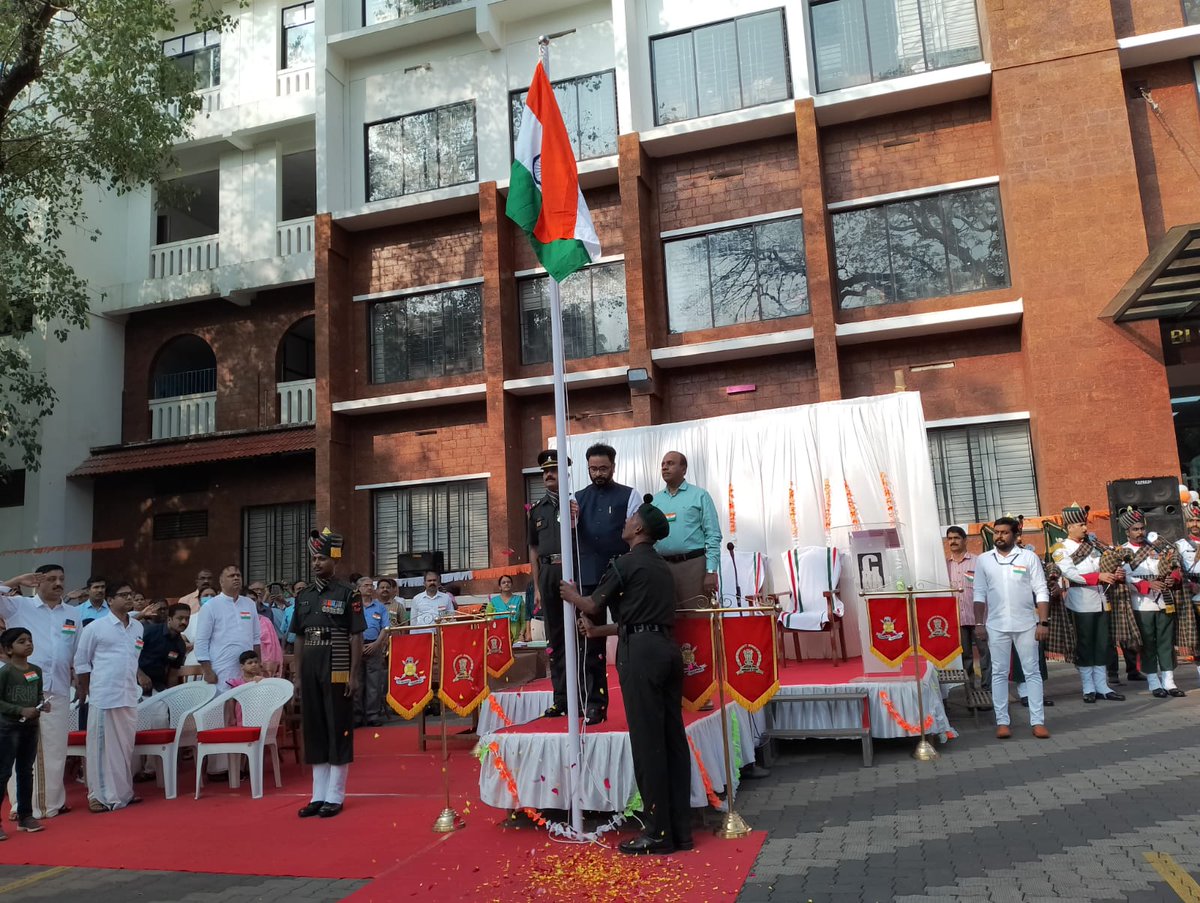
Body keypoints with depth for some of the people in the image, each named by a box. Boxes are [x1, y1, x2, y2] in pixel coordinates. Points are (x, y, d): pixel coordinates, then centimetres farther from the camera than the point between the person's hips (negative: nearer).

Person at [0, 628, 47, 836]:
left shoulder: (36, 671, 6)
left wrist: (42, 704, -5)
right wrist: (21, 710, -22)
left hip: (31, 727, 6)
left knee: (26, 772, 14)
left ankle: (25, 815, 24)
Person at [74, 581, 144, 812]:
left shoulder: (138, 627, 10)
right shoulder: (95, 627, -5)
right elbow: (81, 661, 1)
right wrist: (86, 690, 2)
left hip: (129, 696, 5)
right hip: (103, 697, -5)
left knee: (126, 746, 11)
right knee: (102, 746, 0)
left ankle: (123, 792, 22)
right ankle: (99, 795, 9)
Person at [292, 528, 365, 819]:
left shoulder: (348, 594, -4)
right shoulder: (303, 596, 11)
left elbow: (356, 637, -6)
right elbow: (300, 638, 14)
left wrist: (353, 675, -11)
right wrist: (298, 675, 9)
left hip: (337, 673, -5)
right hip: (311, 673, 5)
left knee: (339, 733, 1)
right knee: (314, 732, 10)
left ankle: (335, 797, 9)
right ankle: (318, 795, 20)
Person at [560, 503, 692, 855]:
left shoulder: (627, 563, -5)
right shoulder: (661, 566, 19)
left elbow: (592, 605, 1)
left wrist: (572, 595, 22)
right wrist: (597, 631, 33)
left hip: (641, 653, -8)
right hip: (667, 647, 8)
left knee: (647, 742, -3)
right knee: (673, 738, 8)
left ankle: (659, 833, 1)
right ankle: (681, 829, 14)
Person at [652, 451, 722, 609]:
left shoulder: (700, 496, 3)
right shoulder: (654, 500, 14)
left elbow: (713, 536, -2)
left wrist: (711, 571, -10)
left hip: (693, 564, -3)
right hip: (662, 566, 4)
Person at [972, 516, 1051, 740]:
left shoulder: (1029, 557, 1)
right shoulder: (983, 560, 5)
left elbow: (1041, 592, -1)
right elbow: (980, 594, 7)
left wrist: (1043, 622, -7)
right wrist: (979, 623, 2)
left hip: (1026, 624, -1)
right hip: (996, 626, 1)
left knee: (1032, 672, 4)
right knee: (999, 673, 4)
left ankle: (1038, 721, 9)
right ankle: (1002, 721, 10)